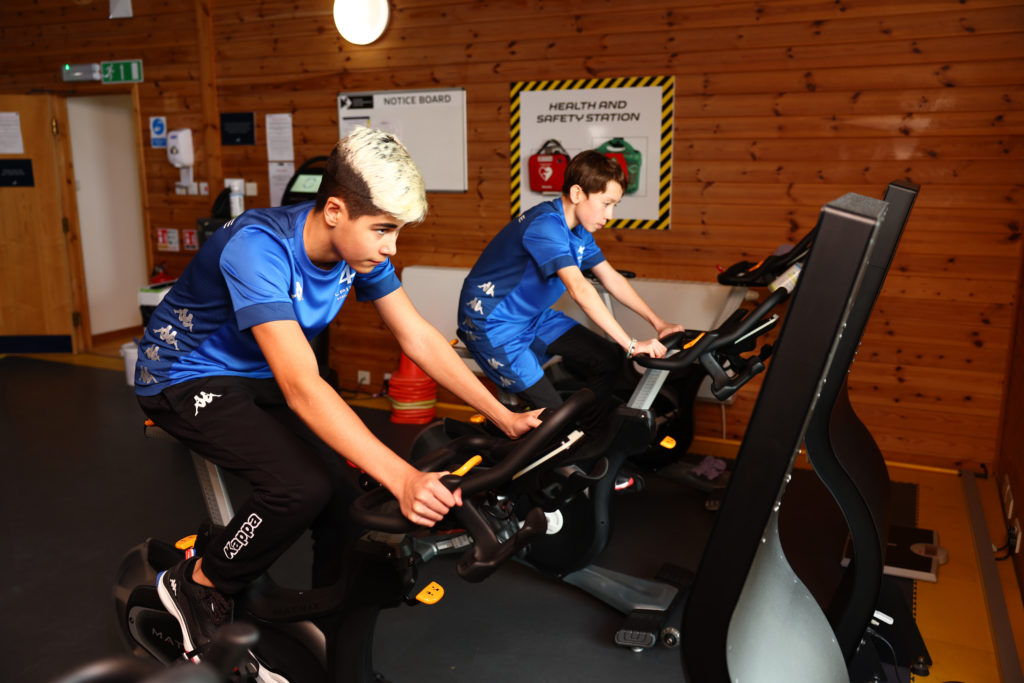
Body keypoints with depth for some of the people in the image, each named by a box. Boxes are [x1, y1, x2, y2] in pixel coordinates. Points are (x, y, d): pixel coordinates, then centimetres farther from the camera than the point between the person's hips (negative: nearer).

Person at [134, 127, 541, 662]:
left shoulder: (359, 248, -14)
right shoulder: (258, 248, -35)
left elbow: (419, 339, -8)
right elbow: (302, 386, -43)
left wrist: (503, 417, -12)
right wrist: (402, 478, -49)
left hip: (256, 378, 6)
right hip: (186, 378, -6)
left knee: (348, 501, -7)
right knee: (301, 486, -27)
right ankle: (196, 588, 1)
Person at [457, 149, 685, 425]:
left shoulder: (579, 230, 2)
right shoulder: (546, 226, -28)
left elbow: (611, 278, 7)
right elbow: (579, 289, -37)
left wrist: (658, 323, 1)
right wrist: (631, 345, -37)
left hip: (534, 317, 9)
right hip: (491, 323, -9)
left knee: (609, 359, 0)